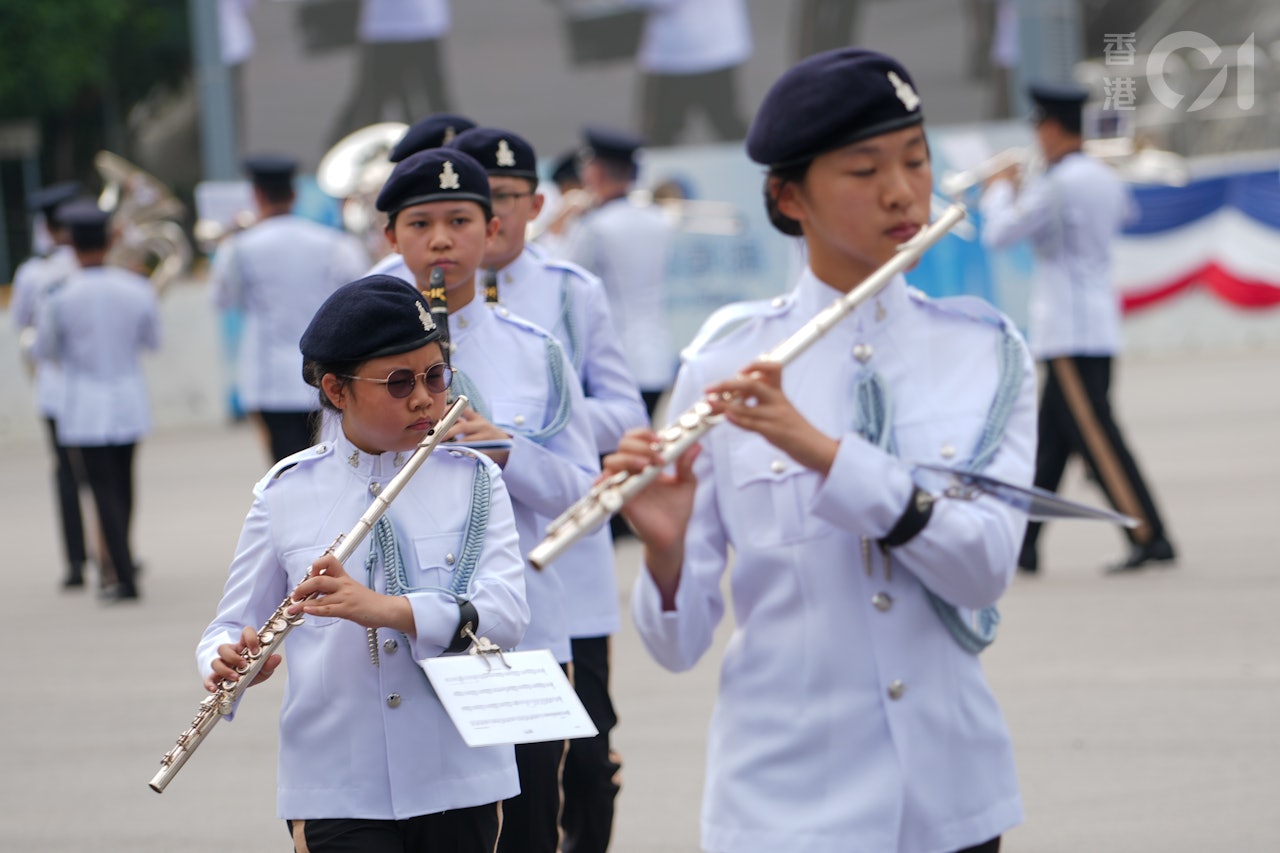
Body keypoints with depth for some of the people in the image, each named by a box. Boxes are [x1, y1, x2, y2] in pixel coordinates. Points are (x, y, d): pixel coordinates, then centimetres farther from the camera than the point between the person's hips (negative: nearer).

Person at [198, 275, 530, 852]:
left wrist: (385, 608, -26)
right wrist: (228, 662, -17)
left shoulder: (473, 480, 2)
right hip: (336, 794, -1)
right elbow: (232, 625, 7)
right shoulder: (287, 493, 2)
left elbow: (506, 614, -12)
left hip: (459, 782, 1)